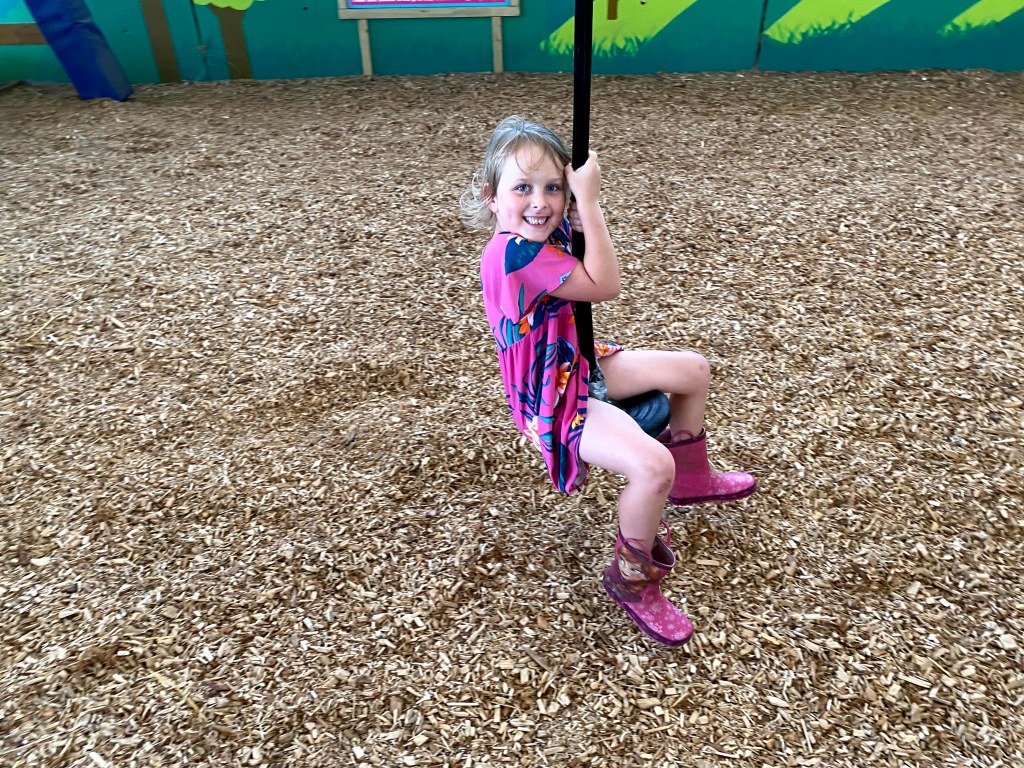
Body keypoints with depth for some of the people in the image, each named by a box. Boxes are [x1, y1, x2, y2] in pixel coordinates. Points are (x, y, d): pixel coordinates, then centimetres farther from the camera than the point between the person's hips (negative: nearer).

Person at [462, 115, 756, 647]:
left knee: (692, 370, 14)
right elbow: (605, 285, -27)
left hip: (576, 366, 10)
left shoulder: (541, 236, -1)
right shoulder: (515, 253, -29)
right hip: (553, 404, -10)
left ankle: (690, 479, 36)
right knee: (652, 464, -30)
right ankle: (631, 578, -2)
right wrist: (587, 199, -24)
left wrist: (576, 198, -2)